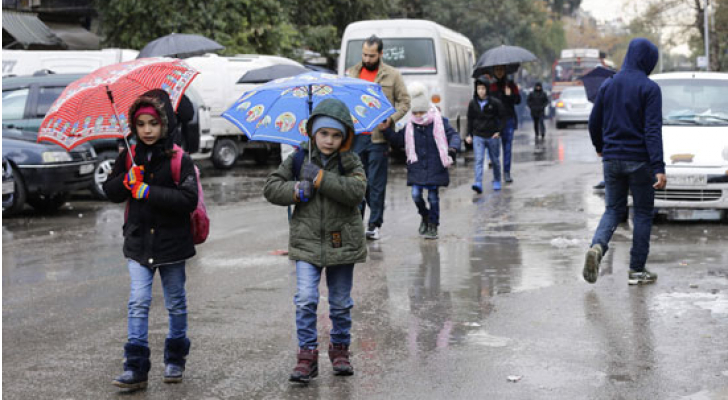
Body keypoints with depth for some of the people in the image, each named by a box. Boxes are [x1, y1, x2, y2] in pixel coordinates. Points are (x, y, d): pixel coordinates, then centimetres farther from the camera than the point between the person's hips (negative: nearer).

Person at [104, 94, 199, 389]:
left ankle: (175, 360, 28)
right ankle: (135, 369, -5)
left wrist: (148, 191, -23)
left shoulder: (179, 159, -9)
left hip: (172, 242, -2)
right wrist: (127, 180, -15)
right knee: (138, 302, -6)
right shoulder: (128, 157, 4)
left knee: (176, 304, 11)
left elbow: (189, 199, -17)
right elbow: (111, 192, 7)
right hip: (138, 241, 2)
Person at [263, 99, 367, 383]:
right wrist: (297, 190, -14)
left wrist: (321, 178, -21)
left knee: (341, 303, 12)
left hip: (342, 242, 0)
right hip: (306, 243, 0)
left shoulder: (350, 162, -2)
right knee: (305, 301, -11)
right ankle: (307, 354, -3)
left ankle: (340, 349, 29)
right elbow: (271, 188, 3)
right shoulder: (298, 159, 2)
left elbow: (357, 191, -20)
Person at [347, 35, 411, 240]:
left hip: (378, 137, -3)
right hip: (355, 136, 3)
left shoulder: (392, 75, 3)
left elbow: (404, 101, 5)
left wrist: (390, 119, -10)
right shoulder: (352, 73, 13)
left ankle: (374, 225, 5)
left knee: (376, 183, -1)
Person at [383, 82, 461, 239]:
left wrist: (452, 150, -22)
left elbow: (454, 135, -4)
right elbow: (397, 140, 10)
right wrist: (387, 130, -5)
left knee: (433, 197, 2)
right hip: (417, 168, 2)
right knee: (416, 194, -7)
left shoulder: (439, 122, -3)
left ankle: (433, 225, 16)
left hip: (435, 167, -2)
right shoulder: (410, 126, 5)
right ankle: (425, 216, 23)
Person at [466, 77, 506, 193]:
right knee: (478, 160, -12)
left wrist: (499, 131, -10)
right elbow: (470, 119, 11)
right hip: (478, 136, 1)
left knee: (495, 160, 13)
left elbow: (502, 117, -1)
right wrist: (469, 135, 8)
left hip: (492, 136, -1)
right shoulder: (473, 103, 1)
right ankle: (478, 183, -21)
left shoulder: (495, 103, -7)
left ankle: (497, 181, 32)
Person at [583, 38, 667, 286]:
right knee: (643, 213, 8)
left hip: (612, 160, 4)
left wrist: (600, 148, 30)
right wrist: (659, 168, -21)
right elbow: (653, 130, -18)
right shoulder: (649, 88, -11)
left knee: (613, 209, 14)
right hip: (639, 161, -4)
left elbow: (594, 122, 11)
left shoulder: (608, 85, 5)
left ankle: (597, 246, -16)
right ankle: (637, 270, 10)